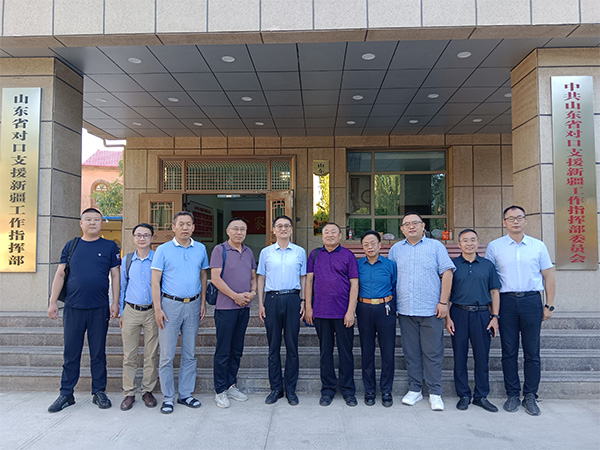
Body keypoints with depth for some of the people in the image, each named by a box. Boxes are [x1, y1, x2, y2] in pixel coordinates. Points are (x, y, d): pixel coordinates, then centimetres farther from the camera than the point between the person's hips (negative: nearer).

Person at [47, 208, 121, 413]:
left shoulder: (110, 247, 4)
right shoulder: (71, 246, 8)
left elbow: (115, 275, 4)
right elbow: (60, 274, 8)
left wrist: (115, 302, -3)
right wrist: (53, 302, 2)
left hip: (99, 309, -1)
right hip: (73, 307, 1)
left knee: (98, 352, 7)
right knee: (71, 352, 8)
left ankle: (99, 392, 19)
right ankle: (66, 394, 20)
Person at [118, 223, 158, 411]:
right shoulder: (127, 260, 8)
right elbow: (122, 287, 14)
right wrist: (121, 313, 11)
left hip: (152, 311, -1)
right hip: (131, 311, 2)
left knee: (151, 355, 5)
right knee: (129, 355, 5)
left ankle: (147, 391, 18)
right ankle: (129, 393, 16)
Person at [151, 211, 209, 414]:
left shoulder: (200, 249, 7)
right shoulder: (163, 250, -2)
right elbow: (155, 280, -4)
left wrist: (203, 302, 8)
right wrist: (157, 308, -10)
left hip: (193, 306, 3)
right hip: (170, 304, -3)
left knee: (190, 354, 10)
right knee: (167, 355, 2)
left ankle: (186, 394, 23)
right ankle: (168, 397, 15)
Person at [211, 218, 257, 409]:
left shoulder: (249, 252, 12)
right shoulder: (219, 250, -6)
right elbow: (215, 278, -13)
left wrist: (252, 292, -2)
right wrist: (235, 296, -14)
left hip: (244, 307, 6)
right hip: (226, 307, -6)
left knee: (237, 350, 13)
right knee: (223, 350, 0)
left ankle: (231, 385, 26)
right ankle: (220, 390, 12)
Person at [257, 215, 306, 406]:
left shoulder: (300, 252, 8)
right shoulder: (266, 252, 9)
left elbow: (303, 278, 11)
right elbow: (261, 278, 10)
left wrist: (303, 301, 2)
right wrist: (260, 303, 3)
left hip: (292, 299, 0)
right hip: (272, 299, 1)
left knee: (292, 346, 4)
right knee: (273, 346, 6)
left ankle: (290, 389, 16)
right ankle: (275, 388, 17)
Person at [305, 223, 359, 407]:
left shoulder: (348, 255, 1)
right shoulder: (315, 254, 8)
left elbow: (354, 284, -3)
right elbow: (309, 280, 9)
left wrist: (350, 311, -9)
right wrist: (308, 307, 3)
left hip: (343, 312, -2)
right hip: (321, 311, 2)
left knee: (345, 351, 5)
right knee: (325, 351, 11)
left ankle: (348, 390, 19)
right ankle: (327, 390, 22)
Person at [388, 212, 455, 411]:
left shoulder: (436, 246, 3)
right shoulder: (396, 249, 11)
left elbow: (447, 273, -1)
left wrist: (443, 302, -8)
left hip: (431, 310, -2)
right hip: (405, 310, 3)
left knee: (433, 353, 2)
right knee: (411, 352, 9)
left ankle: (435, 393, 14)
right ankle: (414, 390, 21)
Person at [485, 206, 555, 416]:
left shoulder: (538, 246, 7)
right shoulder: (494, 246, 5)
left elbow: (548, 276, 10)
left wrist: (549, 305, 5)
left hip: (532, 301, 1)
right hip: (506, 301, 0)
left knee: (532, 351, 4)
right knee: (509, 351, 4)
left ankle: (530, 396, 16)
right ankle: (512, 394, 16)